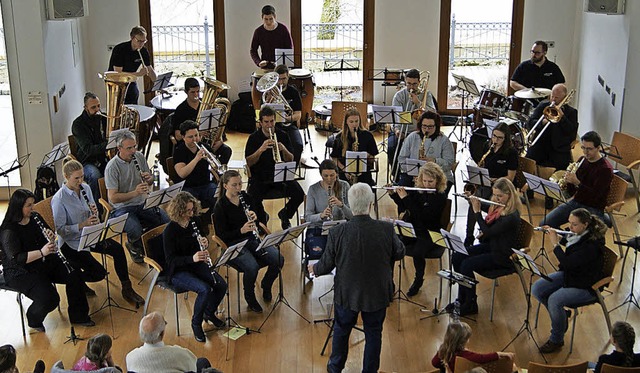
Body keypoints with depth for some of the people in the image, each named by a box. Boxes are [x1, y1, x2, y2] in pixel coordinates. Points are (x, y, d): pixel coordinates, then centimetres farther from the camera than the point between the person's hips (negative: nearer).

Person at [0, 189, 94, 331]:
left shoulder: (35, 217, 3)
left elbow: (51, 237, 13)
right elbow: (16, 258, -27)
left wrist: (52, 237, -11)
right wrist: (41, 252, -36)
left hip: (45, 263, 7)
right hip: (21, 272, -7)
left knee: (74, 276, -11)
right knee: (49, 298, -25)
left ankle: (78, 316, 6)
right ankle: (34, 320, 9)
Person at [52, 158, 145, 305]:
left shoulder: (85, 188, 0)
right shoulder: (59, 199, -20)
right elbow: (60, 229, -19)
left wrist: (95, 212, -12)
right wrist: (82, 225, -29)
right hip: (71, 242, -6)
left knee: (117, 249, -17)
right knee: (99, 273, -19)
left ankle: (127, 290, -4)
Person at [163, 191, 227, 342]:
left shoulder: (195, 221, -2)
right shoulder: (170, 231, -19)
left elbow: (204, 236, 14)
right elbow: (171, 260, -18)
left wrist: (206, 242, -11)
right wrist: (192, 258, -33)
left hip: (197, 264, 6)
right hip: (178, 271, -6)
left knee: (222, 285, -14)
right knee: (205, 289, -29)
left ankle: (209, 313, 15)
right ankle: (196, 323, -4)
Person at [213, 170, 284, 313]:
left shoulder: (247, 198, 5)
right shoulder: (220, 206, -10)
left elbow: (264, 218, 9)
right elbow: (222, 236, -12)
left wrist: (256, 216, -14)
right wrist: (241, 230, -27)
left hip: (252, 239, 5)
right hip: (234, 244, -5)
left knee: (278, 260, -17)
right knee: (252, 266, -32)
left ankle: (266, 286, 13)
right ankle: (250, 297, -2)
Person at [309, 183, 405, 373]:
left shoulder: (337, 233, -22)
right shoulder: (386, 230, -21)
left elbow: (327, 265, -9)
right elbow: (399, 253, -3)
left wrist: (314, 269, 13)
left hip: (347, 293, 0)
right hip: (378, 293, 0)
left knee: (341, 330, 24)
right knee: (373, 334, 20)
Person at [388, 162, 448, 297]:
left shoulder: (441, 196, -13)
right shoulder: (417, 190, 4)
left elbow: (422, 216, -22)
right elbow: (403, 207, 17)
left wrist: (406, 198, -22)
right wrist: (393, 193, 1)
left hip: (429, 234, -5)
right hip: (410, 229, 5)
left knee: (418, 252, -31)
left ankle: (418, 280, 0)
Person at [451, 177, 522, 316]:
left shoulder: (512, 216, -26)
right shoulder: (497, 206, 1)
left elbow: (488, 232, -26)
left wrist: (477, 211, -19)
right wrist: (472, 200, 5)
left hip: (502, 257, -9)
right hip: (490, 246, 9)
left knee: (467, 264, -22)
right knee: (456, 256, -4)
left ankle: (471, 305, -6)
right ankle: (462, 298, 6)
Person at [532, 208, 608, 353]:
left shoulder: (592, 244, -29)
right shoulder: (577, 234, -4)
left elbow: (568, 263, -33)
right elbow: (565, 242, 20)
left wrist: (555, 243, -23)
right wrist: (552, 233, 2)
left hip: (586, 286, -9)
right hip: (569, 274, 9)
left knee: (554, 300, -29)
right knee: (537, 289, -4)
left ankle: (557, 340, -8)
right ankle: (562, 315, 16)